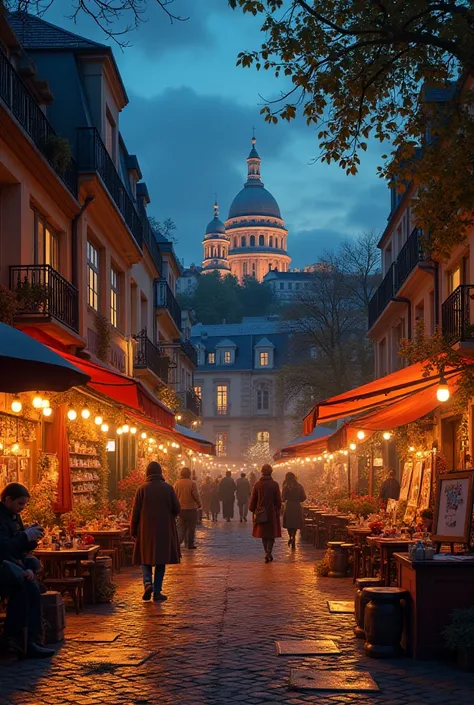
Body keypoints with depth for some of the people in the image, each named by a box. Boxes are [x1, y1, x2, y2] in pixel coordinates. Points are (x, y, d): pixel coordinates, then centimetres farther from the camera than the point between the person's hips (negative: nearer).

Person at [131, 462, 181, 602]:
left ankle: (147, 582, -12)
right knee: (161, 560, 9)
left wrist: (133, 530, 6)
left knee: (145, 558, 12)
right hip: (164, 530, 1)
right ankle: (157, 591, 7)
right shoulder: (168, 488, -3)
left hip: (146, 530, -1)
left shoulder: (142, 488, -5)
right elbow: (177, 509, -1)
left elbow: (135, 512, -4)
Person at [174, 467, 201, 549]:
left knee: (181, 527, 11)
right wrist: (199, 504, 5)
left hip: (180, 509, 3)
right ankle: (190, 544, 13)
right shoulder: (192, 483, -12)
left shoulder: (177, 484, -1)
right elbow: (196, 495, -11)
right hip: (191, 508, -3)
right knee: (191, 528, 8)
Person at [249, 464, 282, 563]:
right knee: (271, 534, 4)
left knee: (264, 534, 15)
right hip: (272, 513, -2)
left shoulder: (257, 484, -3)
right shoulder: (275, 485, -8)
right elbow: (278, 500, -4)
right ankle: (268, 553, -11)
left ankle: (267, 553, 19)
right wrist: (278, 510, 9)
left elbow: (253, 499, 1)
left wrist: (253, 510, 13)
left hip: (261, 513, 2)